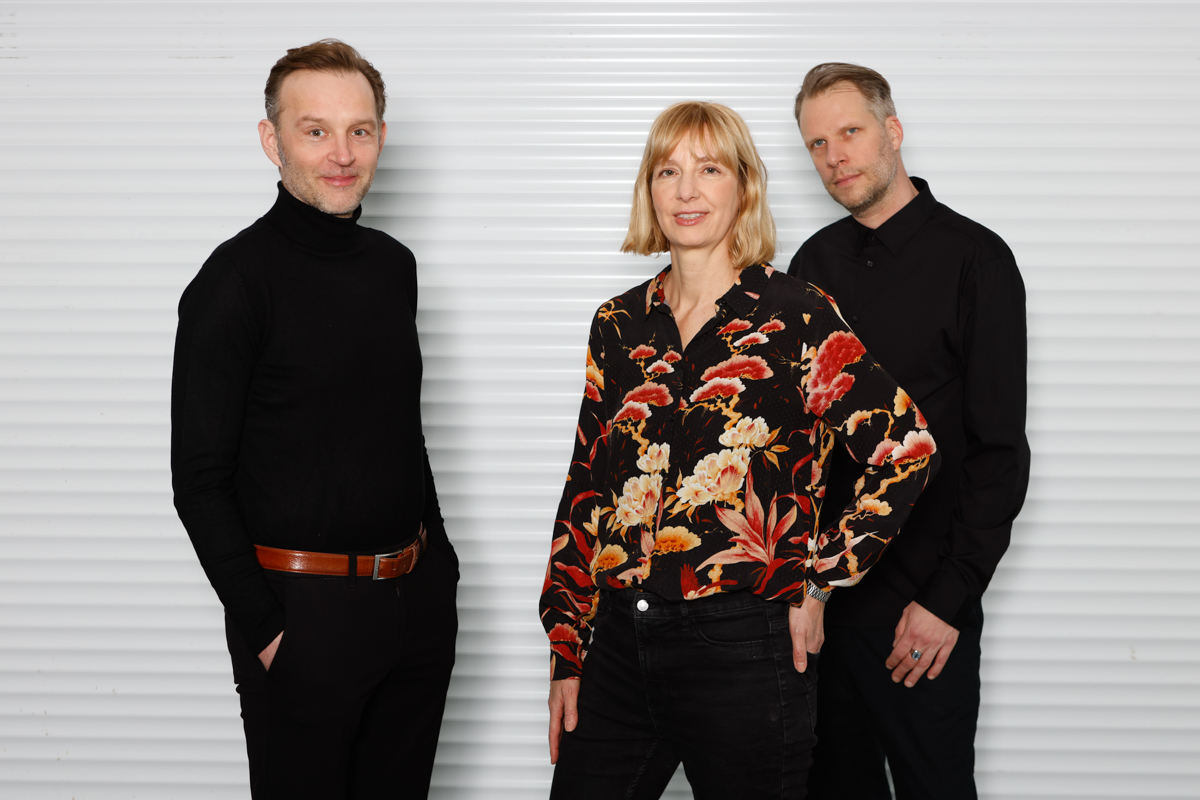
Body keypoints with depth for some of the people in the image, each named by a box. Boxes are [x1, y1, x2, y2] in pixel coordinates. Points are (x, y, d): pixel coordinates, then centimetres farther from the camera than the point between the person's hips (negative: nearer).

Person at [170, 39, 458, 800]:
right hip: (302, 607, -6)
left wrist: (437, 556, 14)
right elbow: (200, 477, -13)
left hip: (417, 596, 6)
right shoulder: (237, 277, -11)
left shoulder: (393, 265, 8)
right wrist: (264, 628, -15)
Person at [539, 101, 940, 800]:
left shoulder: (796, 316, -5)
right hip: (620, 645, 4)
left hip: (743, 651, -4)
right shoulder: (620, 325, 8)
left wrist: (818, 583, -8)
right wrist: (567, 653, 8)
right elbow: (586, 492, 10)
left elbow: (909, 450, -9)